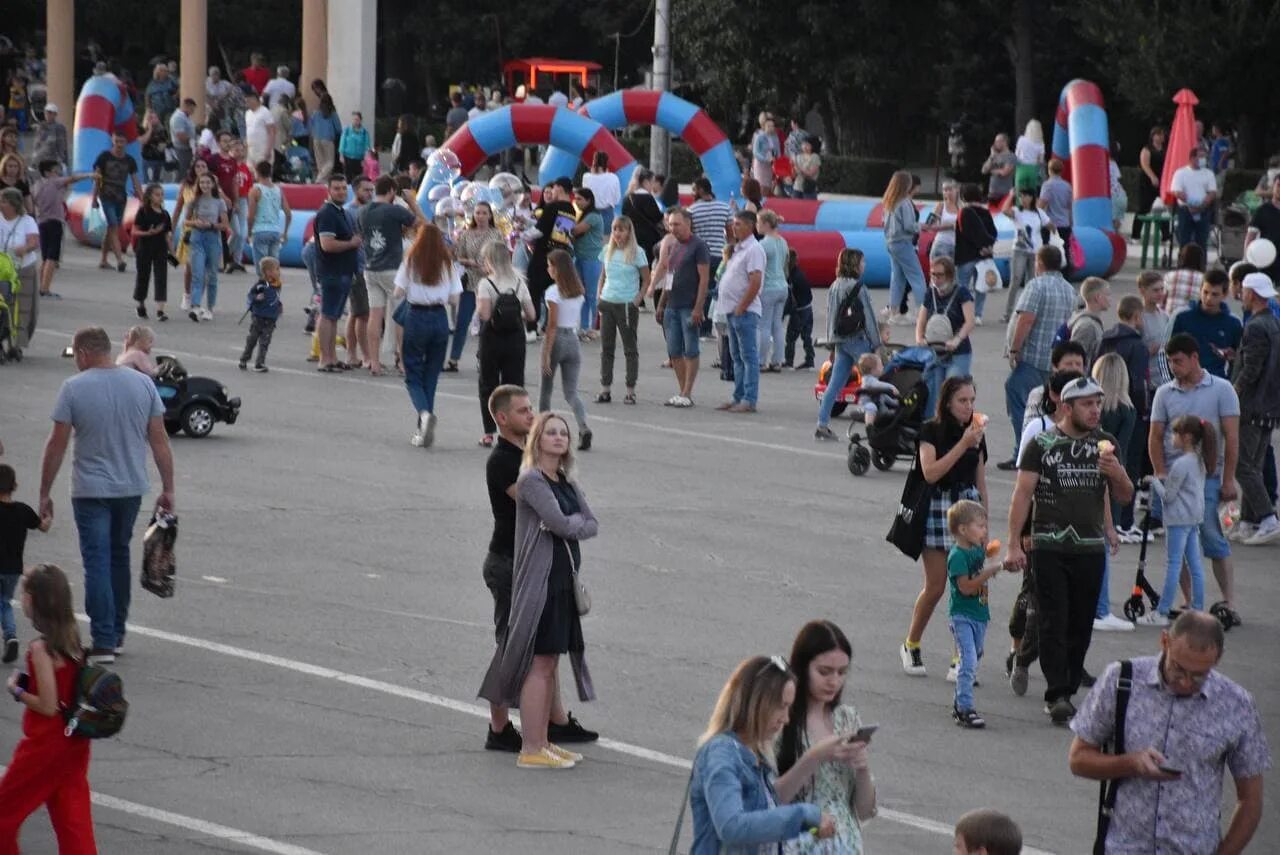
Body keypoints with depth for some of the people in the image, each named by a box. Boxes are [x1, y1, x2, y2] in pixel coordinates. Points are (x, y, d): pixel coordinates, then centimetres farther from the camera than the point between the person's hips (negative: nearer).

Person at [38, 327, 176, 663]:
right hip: (131, 488, 4)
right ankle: (117, 634, 26)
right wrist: (168, 488, 6)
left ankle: (104, 642, -8)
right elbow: (159, 440, 0)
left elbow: (57, 445, -9)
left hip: (90, 490, -4)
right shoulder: (143, 384, -1)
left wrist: (45, 493, -1)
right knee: (120, 557, 20)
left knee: (97, 563, -2)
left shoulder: (74, 388, -11)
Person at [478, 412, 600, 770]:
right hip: (538, 578, -9)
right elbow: (560, 522, -20)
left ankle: (544, 742, 18)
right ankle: (531, 750, -5)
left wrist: (569, 525, -10)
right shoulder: (531, 480, -12)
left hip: (564, 578, 9)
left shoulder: (567, 483, 15)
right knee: (539, 663, -7)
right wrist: (577, 520, 0)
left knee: (550, 661, 12)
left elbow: (591, 525, 8)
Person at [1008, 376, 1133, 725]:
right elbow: (1023, 494, -3)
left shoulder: (1105, 443, 9)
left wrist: (1117, 474, -10)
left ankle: (1066, 691, 14)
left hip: (1090, 548, 4)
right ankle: (1057, 694, -10)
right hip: (1049, 548, -4)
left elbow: (1125, 497, 13)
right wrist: (1014, 544, -8)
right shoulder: (1042, 444, -2)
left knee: (1081, 625, 5)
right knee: (1054, 622, -8)